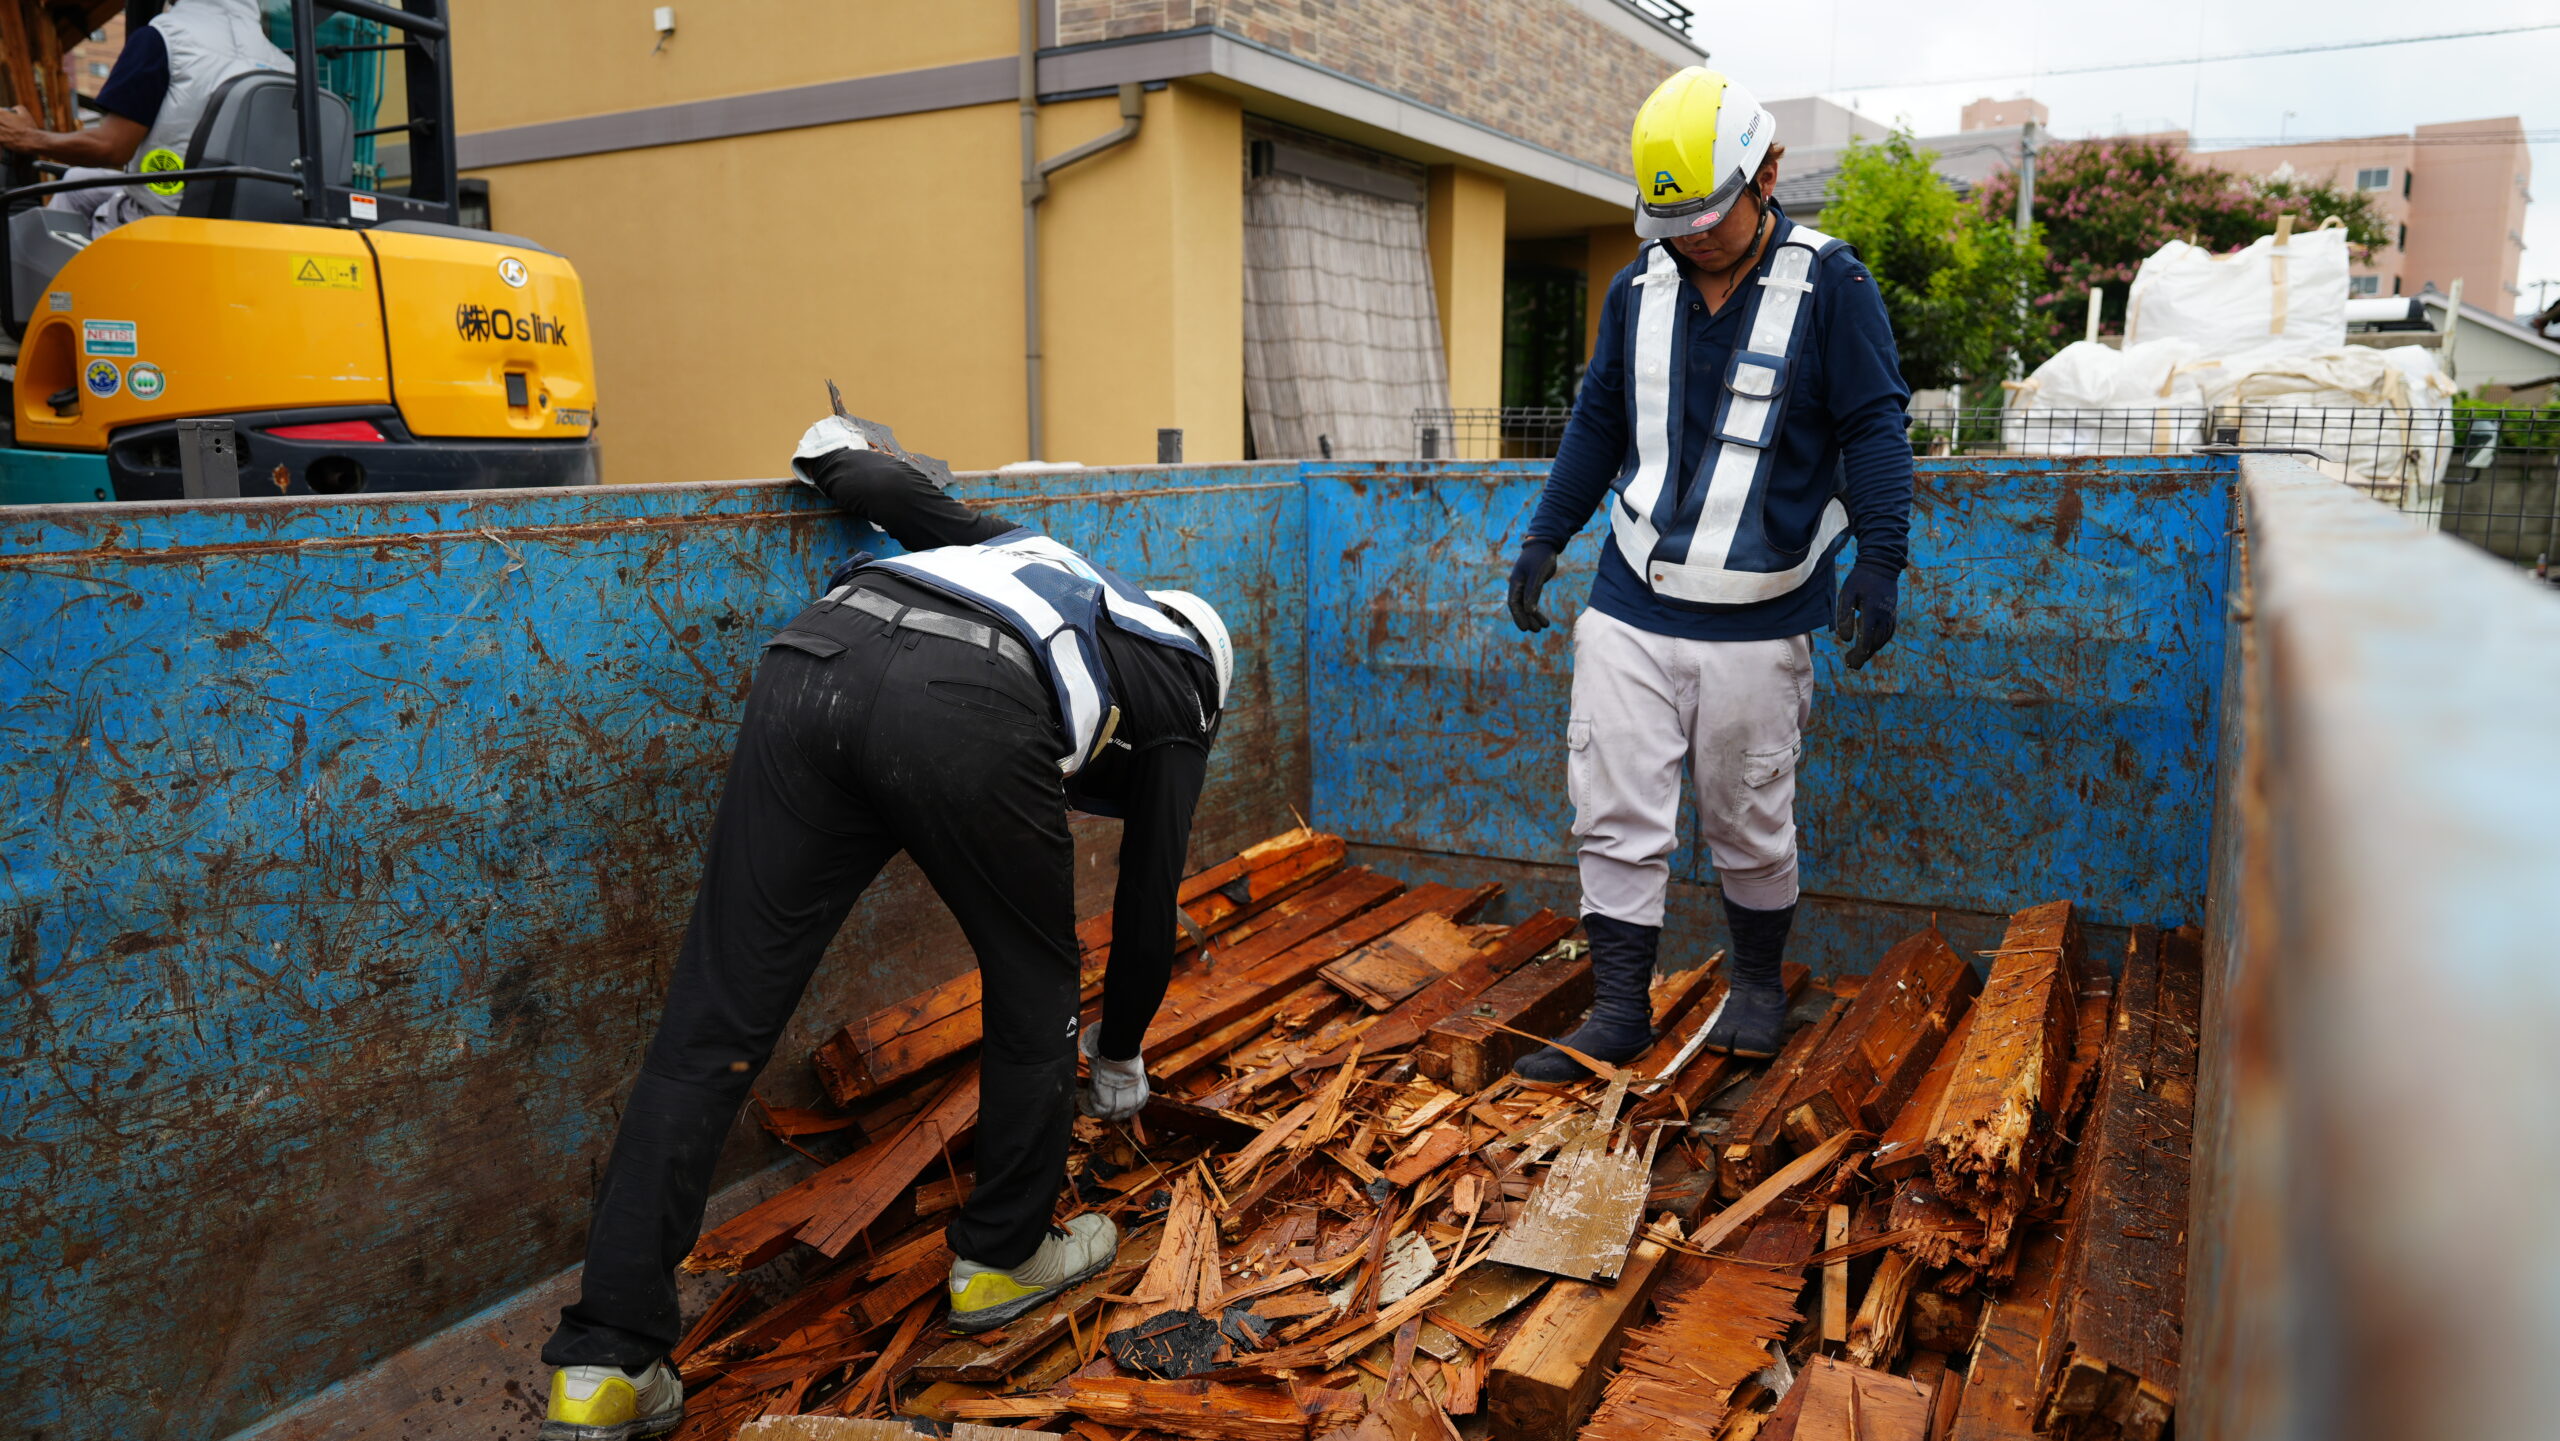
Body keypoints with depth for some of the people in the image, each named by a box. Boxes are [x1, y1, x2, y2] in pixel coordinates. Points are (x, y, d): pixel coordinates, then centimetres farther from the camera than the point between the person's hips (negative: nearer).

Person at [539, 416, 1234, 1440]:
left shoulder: (1028, 552, 43)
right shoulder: (1183, 693, 31)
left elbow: (901, 494, 28)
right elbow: (1148, 903, 33)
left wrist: (839, 452, 51)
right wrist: (1119, 1062, 46)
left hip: (811, 661, 5)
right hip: (968, 717, -4)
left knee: (713, 1025, 7)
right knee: (1034, 986, 22)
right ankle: (1004, 1259, 36)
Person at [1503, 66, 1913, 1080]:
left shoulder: (1828, 284, -4)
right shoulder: (1637, 290, 8)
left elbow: (1874, 430, -3)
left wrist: (1877, 563, -12)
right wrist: (1545, 539, 15)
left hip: (1757, 624, -3)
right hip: (1631, 610, 4)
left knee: (1750, 827, 8)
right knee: (1615, 817, 0)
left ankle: (1758, 986, 31)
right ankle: (1618, 1010, 10)